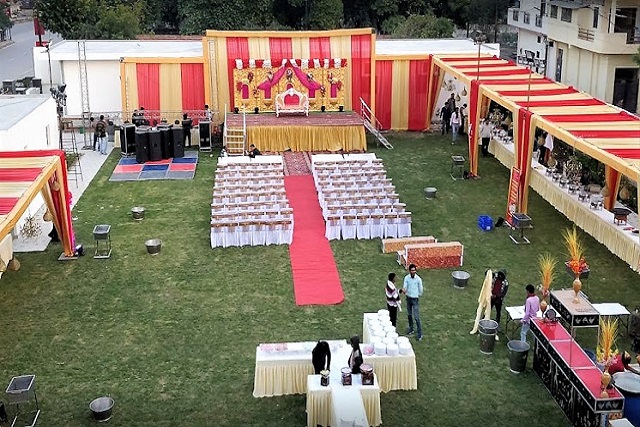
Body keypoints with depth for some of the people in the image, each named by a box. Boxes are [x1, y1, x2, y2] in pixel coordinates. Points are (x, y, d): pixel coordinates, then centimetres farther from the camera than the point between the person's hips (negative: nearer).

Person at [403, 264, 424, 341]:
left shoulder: (418, 279, -15)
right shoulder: (406, 278, -6)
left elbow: (420, 289, -2)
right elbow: (404, 286, -11)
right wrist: (404, 290, -34)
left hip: (415, 299, -4)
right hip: (408, 298, 4)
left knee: (416, 317, -6)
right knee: (409, 315, 17)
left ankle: (420, 333, 0)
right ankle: (411, 328, 36)